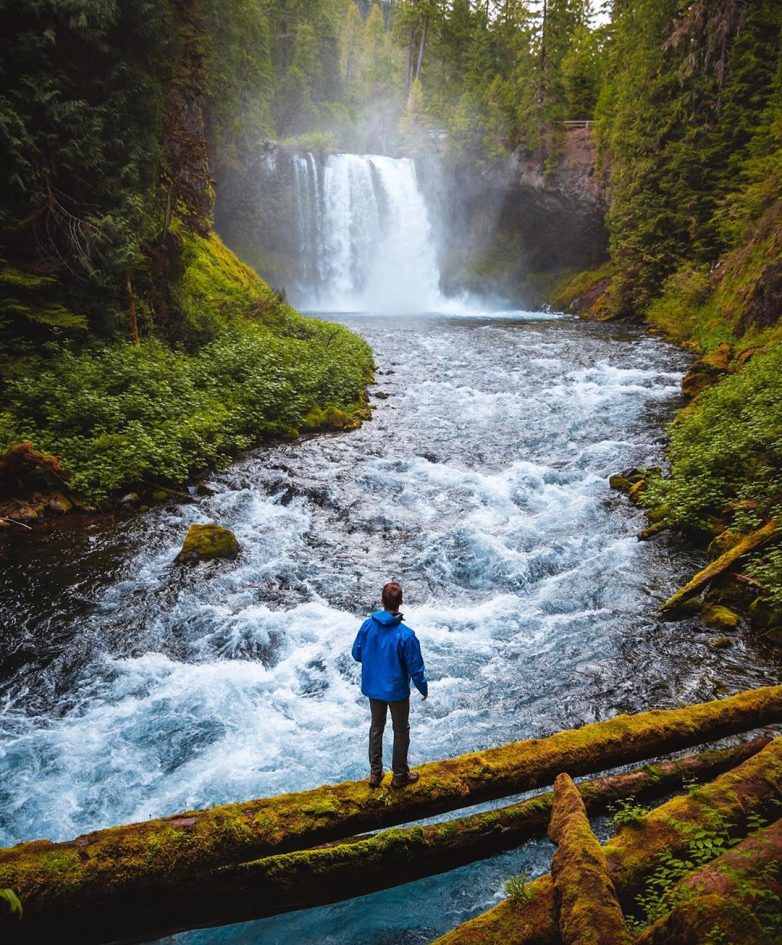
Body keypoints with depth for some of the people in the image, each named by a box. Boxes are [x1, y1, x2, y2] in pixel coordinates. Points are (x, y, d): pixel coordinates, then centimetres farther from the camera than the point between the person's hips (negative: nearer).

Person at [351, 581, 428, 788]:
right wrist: (424, 689, 0)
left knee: (376, 727, 23)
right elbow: (416, 669, -18)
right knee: (401, 731, 18)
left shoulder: (368, 625, -16)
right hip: (397, 691, -4)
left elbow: (356, 654, -2)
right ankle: (400, 775, 32)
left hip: (372, 687, 4)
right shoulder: (406, 635, -28)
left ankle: (375, 773, 34)